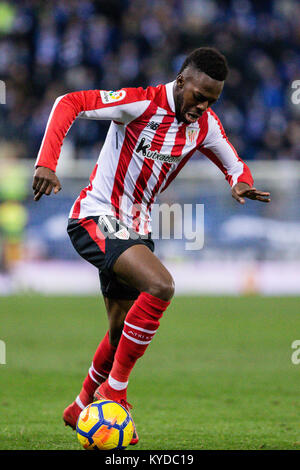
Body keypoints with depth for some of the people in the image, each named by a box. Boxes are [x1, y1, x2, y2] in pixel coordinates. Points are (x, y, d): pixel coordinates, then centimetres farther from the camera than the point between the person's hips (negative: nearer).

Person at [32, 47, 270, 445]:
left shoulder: (205, 125, 3)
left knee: (124, 331, 12)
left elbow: (235, 166, 17)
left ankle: (81, 409, 35)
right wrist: (47, 162, -32)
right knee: (159, 285, -28)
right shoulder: (141, 103, -18)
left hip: (134, 229, 8)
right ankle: (114, 391, -15)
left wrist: (242, 184, -9)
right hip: (95, 218, -8)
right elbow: (70, 103, -21)